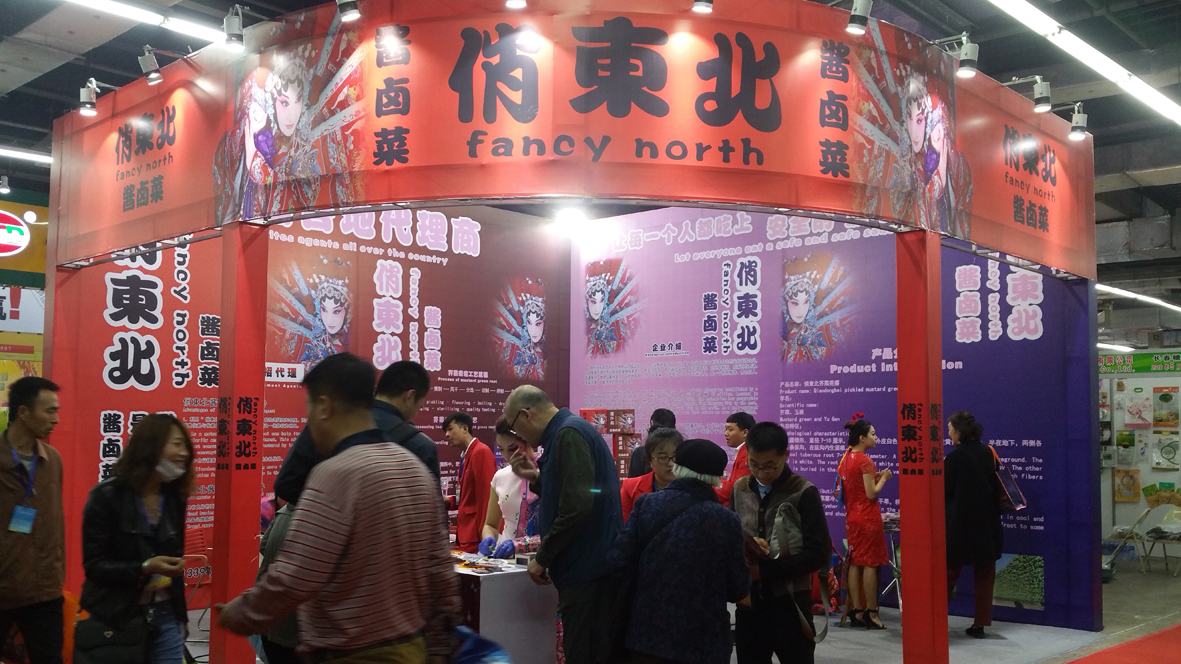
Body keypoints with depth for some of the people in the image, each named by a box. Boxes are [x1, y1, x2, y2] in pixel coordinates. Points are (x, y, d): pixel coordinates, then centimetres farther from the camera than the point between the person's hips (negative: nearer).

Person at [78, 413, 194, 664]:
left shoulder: (173, 497, 6)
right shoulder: (107, 495, -10)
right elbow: (93, 565, -12)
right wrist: (144, 568, -25)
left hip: (166, 616, 5)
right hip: (118, 618, -5)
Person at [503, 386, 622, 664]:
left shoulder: (568, 435, -15)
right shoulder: (570, 430, 16)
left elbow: (576, 509, -24)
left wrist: (542, 559, -14)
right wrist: (536, 477, 10)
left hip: (586, 571, -10)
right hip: (590, 568, 10)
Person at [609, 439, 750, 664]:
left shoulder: (646, 504, -6)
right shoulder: (727, 520, -11)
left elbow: (618, 559, -7)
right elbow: (739, 589, -7)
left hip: (648, 629, 2)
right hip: (703, 637, -2)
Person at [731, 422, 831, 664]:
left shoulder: (804, 493, -8)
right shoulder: (740, 489, 7)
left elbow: (819, 554, -13)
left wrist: (764, 570, -18)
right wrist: (742, 548, -12)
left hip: (789, 603, -4)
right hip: (748, 602, 4)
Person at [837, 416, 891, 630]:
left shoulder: (846, 459, 9)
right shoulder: (865, 461, -16)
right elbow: (872, 493, -17)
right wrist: (883, 478, -2)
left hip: (852, 517, 8)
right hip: (868, 517, -8)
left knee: (855, 564, 8)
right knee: (870, 564, -3)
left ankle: (857, 612, 11)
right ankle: (871, 614, 0)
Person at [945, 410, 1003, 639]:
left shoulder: (954, 457, -12)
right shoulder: (988, 453, 1)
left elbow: (945, 492, -8)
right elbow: (998, 485, 7)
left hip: (960, 524, -4)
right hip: (988, 523, 4)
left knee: (950, 571, 6)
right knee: (984, 575, 9)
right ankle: (980, 623, 9)